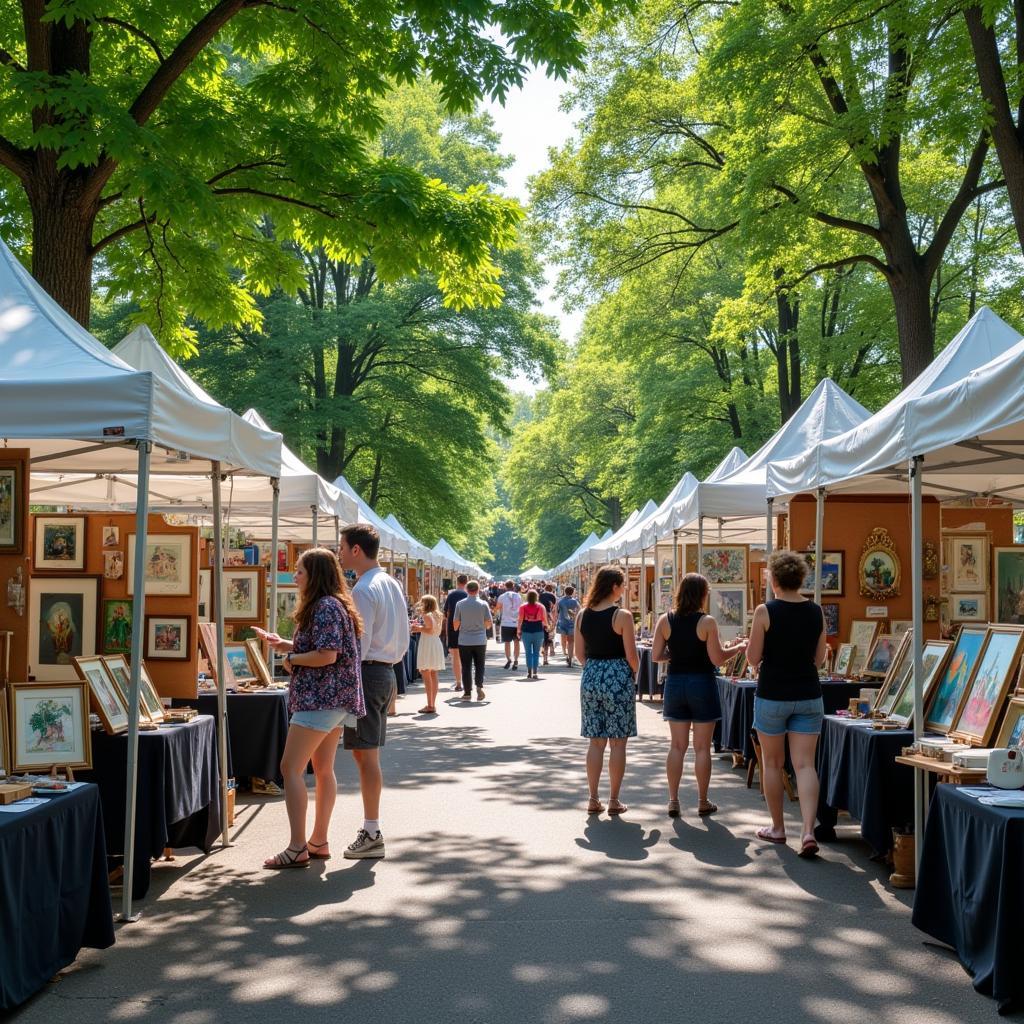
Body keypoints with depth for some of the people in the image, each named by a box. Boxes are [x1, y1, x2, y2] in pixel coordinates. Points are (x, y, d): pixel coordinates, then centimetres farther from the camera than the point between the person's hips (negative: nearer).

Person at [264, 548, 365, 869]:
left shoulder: (325, 607, -15)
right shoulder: (333, 605, 18)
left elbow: (326, 655, -23)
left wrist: (291, 658, -10)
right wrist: (284, 644, 12)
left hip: (321, 698, -11)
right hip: (334, 699, 11)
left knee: (290, 768, -10)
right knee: (323, 769, 13)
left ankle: (297, 848, -11)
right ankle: (319, 841, 19)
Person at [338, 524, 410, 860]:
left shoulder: (363, 590, -15)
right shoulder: (392, 584, 14)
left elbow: (359, 643, -20)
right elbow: (404, 638, 18)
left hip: (366, 672, -10)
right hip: (386, 671, 10)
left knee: (364, 754, -5)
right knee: (370, 754, 15)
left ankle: (372, 835, -2)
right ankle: (371, 829, 22)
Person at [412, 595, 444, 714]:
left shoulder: (427, 615, -10)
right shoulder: (437, 616, 15)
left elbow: (430, 630, -20)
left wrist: (419, 628, -6)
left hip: (428, 645, -9)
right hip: (436, 645, 9)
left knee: (426, 675, -6)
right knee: (433, 675, 11)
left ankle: (430, 705, -10)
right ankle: (433, 704, 13)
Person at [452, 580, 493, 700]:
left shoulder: (460, 604, -3)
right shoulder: (483, 604, -5)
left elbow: (456, 622, 1)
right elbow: (489, 622, -1)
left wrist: (456, 630, 22)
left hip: (464, 640, 0)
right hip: (480, 640, 0)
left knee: (466, 667, 6)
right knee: (479, 665, 10)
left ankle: (467, 692, 6)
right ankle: (479, 686, -9)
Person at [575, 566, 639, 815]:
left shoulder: (583, 615, 3)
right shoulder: (622, 616, -12)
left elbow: (579, 653, 6)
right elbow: (631, 655, -11)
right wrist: (634, 674, 6)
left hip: (591, 677, 5)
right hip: (618, 678, -5)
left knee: (596, 742, 12)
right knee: (618, 743, 4)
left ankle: (593, 799, 14)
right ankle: (614, 801, 8)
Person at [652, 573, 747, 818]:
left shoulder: (665, 621, -2)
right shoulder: (707, 622, -12)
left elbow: (656, 656, -1)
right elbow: (717, 659, -12)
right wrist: (737, 647, 4)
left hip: (675, 683, 3)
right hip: (701, 683, -3)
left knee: (677, 746, 11)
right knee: (702, 748, 6)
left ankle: (673, 800, 11)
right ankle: (703, 802, 13)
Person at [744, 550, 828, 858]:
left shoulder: (765, 611, -12)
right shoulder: (816, 612, 1)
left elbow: (753, 658, -8)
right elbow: (820, 658, 9)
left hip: (772, 694, -3)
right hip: (808, 695, 3)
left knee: (772, 763, 13)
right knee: (805, 764, 1)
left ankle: (777, 827, 22)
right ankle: (808, 831, -12)